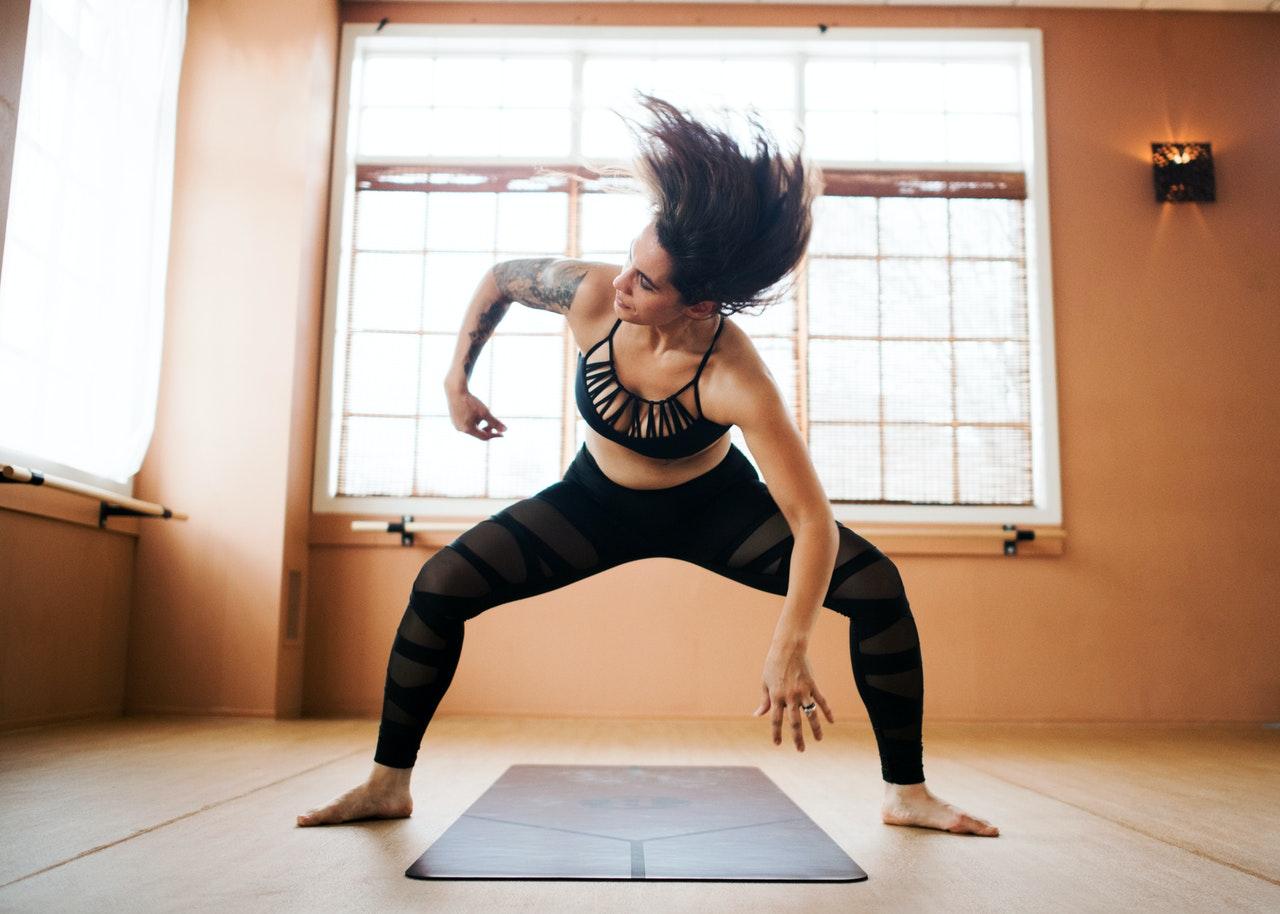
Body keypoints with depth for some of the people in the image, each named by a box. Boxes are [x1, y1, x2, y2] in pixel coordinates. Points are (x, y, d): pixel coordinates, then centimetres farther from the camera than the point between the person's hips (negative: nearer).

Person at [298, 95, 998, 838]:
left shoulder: (736, 381, -36)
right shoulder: (592, 295, -27)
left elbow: (813, 525, -35)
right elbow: (499, 279, -4)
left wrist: (790, 650, -43)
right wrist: (458, 380, -3)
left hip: (716, 508, -2)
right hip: (600, 502, 3)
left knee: (876, 586, -20)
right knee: (440, 588, -12)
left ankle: (908, 793, -2)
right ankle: (388, 784, 6)